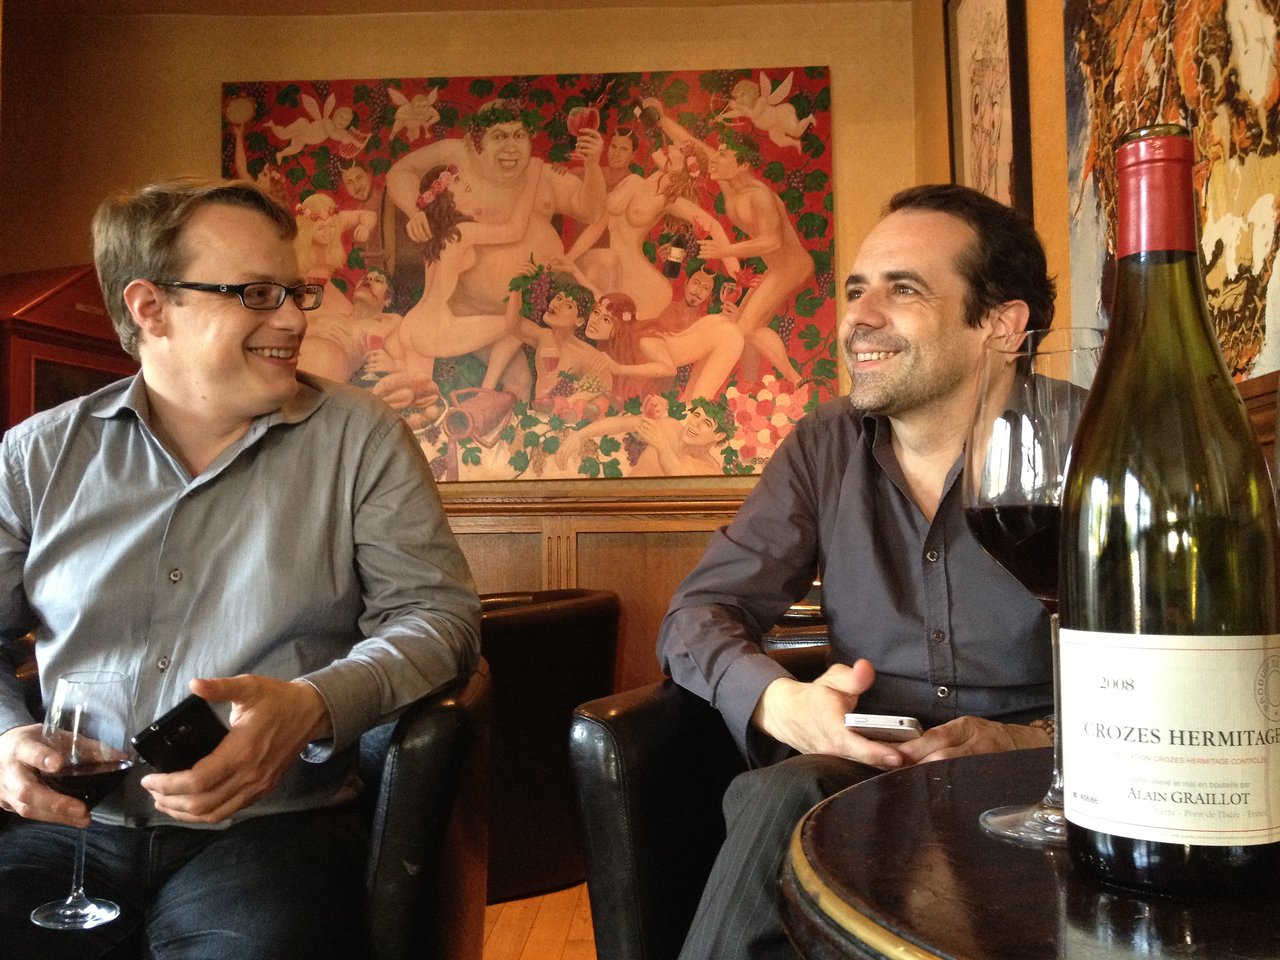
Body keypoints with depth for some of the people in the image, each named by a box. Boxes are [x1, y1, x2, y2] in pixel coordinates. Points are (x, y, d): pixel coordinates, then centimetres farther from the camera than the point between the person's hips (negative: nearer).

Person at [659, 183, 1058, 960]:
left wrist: (1035, 744, -26)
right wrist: (782, 704, -20)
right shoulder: (825, 447, 5)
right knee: (779, 800, -31)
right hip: (865, 769, 3)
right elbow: (700, 612, 2)